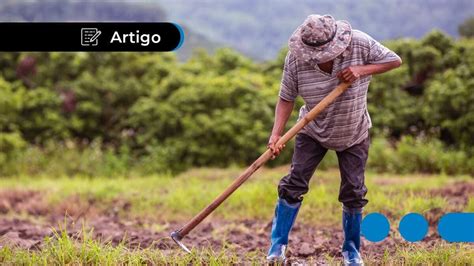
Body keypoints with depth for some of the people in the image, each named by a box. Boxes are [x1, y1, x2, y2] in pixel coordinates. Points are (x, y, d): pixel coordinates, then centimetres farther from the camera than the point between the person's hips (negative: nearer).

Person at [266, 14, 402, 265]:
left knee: (353, 192, 2)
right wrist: (276, 134, -29)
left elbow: (394, 60, -14)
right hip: (313, 132, 0)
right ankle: (277, 244, 5)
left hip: (354, 135, 0)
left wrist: (361, 70, -29)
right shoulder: (295, 58, -23)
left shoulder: (359, 43, -24)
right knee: (294, 183, -8)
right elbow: (286, 98, -16)